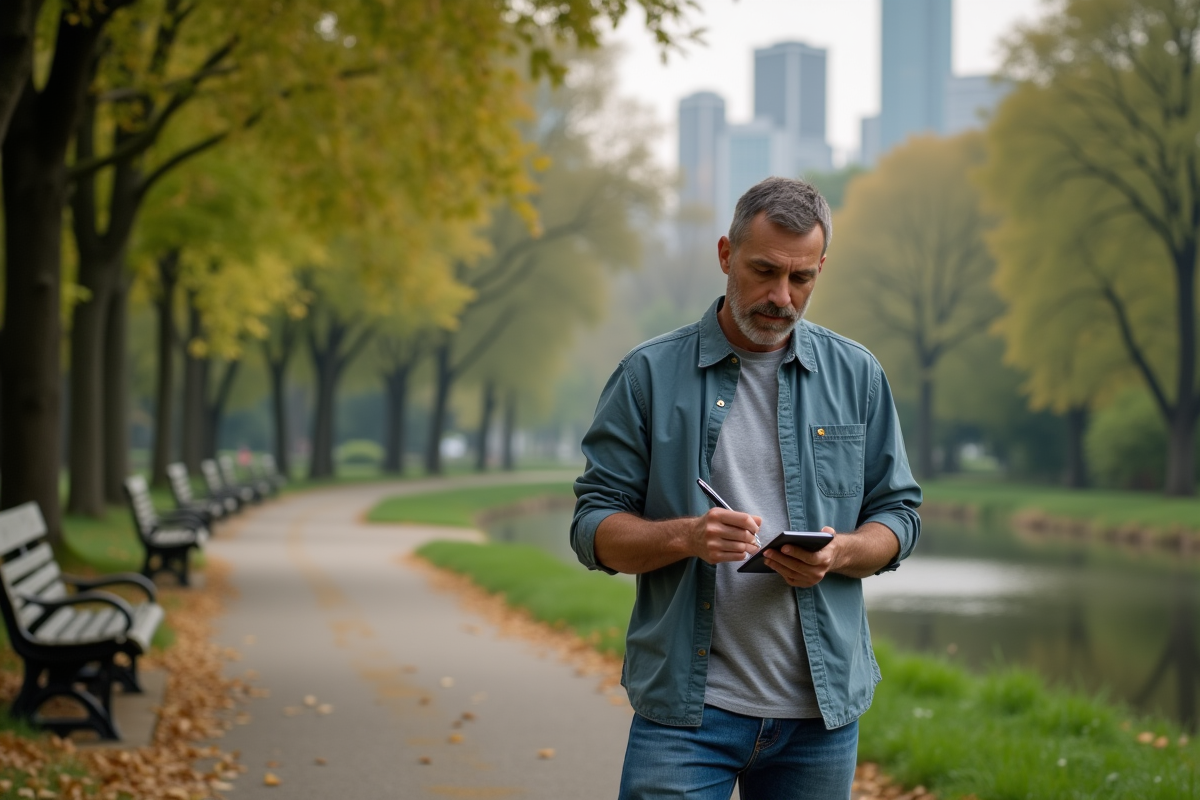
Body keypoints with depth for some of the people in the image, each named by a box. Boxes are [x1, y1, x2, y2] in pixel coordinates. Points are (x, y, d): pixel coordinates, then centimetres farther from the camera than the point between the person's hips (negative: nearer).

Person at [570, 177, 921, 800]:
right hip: (686, 705, -2)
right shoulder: (649, 375, 2)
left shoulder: (857, 375, 9)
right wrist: (685, 536, -19)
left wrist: (839, 553, -11)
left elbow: (897, 514, 11)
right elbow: (594, 527, 0)